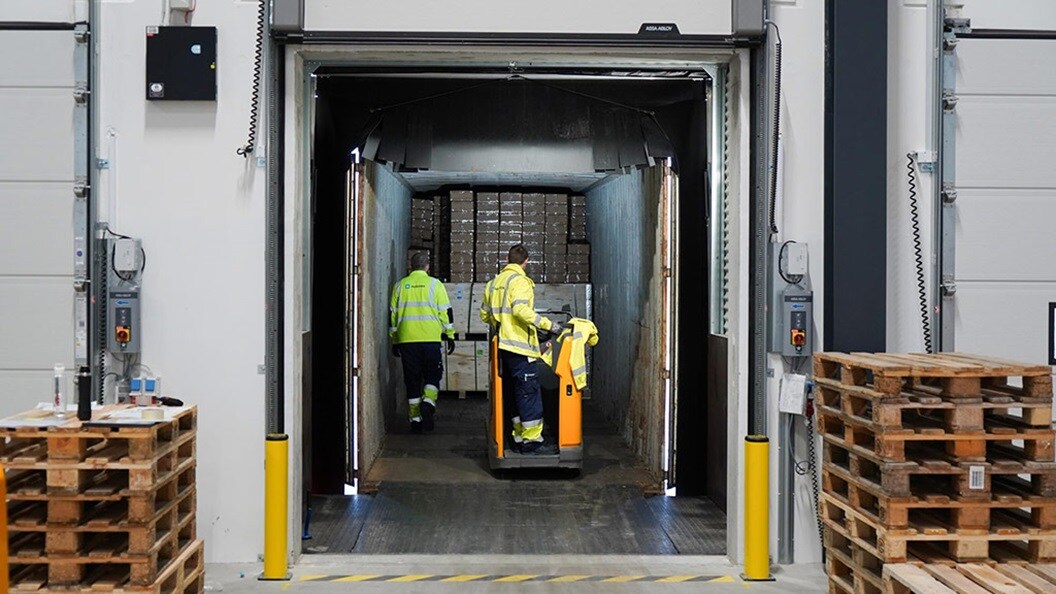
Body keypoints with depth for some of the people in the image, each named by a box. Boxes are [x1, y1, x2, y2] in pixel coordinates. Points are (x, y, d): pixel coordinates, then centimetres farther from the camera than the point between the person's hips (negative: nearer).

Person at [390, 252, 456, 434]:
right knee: (433, 375, 9)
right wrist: (450, 336, 8)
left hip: (406, 340, 2)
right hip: (430, 339, -2)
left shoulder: (400, 285, 9)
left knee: (412, 379, 7)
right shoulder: (435, 284, 1)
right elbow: (445, 312, 0)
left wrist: (394, 340, 19)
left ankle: (415, 418, 8)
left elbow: (393, 314, 12)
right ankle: (428, 403, -16)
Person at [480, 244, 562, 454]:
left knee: (516, 393, 14)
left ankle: (520, 438, 15)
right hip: (520, 345, -8)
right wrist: (547, 324, -20)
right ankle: (532, 440, -5)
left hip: (502, 347, 8)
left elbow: (484, 314, 18)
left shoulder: (493, 283, 15)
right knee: (529, 392, -5)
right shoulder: (520, 281, -10)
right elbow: (521, 310, -23)